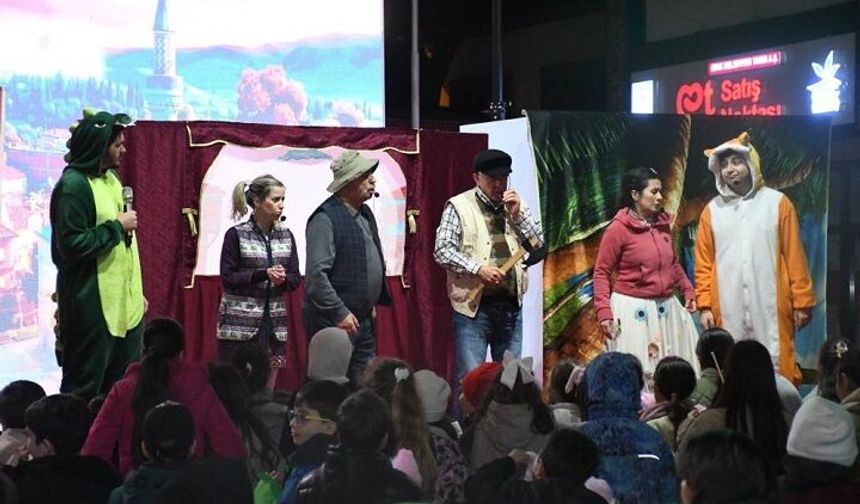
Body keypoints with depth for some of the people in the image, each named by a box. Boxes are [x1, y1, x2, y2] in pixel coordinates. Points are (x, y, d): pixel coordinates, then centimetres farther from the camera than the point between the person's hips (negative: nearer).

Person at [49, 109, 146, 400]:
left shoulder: (111, 177, 13)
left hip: (125, 303, 9)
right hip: (92, 308, -9)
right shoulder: (73, 185, -16)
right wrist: (117, 226, -15)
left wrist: (136, 290, 20)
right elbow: (72, 245, -23)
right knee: (85, 388, 0)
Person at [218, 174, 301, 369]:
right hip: (240, 325, -4)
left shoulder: (286, 235, 9)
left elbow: (296, 278, 9)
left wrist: (283, 279, -14)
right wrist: (263, 274, -19)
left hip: (274, 323, 4)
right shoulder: (236, 235, -4)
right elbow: (228, 278, -8)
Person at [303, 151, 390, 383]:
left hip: (365, 319, 8)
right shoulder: (326, 218, -15)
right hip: (333, 321, -8)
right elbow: (316, 274, -20)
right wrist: (340, 313, -20)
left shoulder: (365, 214, 12)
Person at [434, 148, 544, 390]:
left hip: (511, 306, 5)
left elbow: (538, 243, 8)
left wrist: (518, 213, -4)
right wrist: (478, 268, -20)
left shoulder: (515, 205, 13)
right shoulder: (459, 206, -3)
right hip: (473, 307, -5)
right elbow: (442, 250, -9)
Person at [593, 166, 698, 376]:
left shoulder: (663, 223, 9)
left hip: (665, 307, 6)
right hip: (633, 310, -6)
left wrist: (687, 289, 10)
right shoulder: (618, 228, -9)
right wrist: (604, 311, -16)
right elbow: (601, 272, -8)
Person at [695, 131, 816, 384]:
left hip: (771, 305, -1)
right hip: (728, 307, 2)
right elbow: (704, 263, 8)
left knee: (776, 369, -2)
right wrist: (705, 306, 0)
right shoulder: (712, 210, 9)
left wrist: (802, 301, -1)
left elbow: (794, 256, 2)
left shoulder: (777, 203, 4)